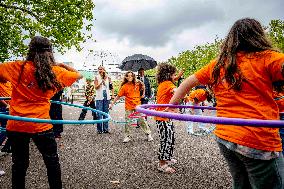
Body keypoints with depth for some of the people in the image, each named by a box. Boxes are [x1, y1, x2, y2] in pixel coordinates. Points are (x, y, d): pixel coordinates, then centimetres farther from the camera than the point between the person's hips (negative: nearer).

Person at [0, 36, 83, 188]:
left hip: (16, 125, 2)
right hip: (41, 125, -1)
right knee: (52, 162, 15)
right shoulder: (57, 72, -2)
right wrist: (64, 65, 19)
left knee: (19, 163, 19)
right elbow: (79, 75, 13)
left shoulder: (18, 67, -3)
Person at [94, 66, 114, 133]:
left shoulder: (108, 78, 7)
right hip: (99, 98, -2)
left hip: (106, 97, 2)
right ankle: (99, 129, 6)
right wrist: (101, 83, -23)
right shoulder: (97, 77, 2)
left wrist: (113, 94, 0)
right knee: (99, 114, -3)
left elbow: (111, 86, 10)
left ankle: (105, 128, 15)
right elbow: (96, 87, -7)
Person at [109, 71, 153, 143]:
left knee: (142, 120, 4)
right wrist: (112, 103, -9)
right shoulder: (124, 86, -8)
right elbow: (118, 96, -7)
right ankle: (127, 136, 18)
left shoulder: (137, 84, -3)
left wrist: (143, 94, 12)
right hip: (129, 106, -1)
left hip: (137, 105, 1)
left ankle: (148, 134, 15)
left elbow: (143, 86, 19)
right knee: (127, 122, 4)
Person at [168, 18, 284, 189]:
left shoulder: (217, 65, 9)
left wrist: (171, 106, 22)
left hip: (224, 138, 6)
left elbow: (187, 83, 15)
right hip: (259, 142, -5)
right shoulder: (266, 58, -5)